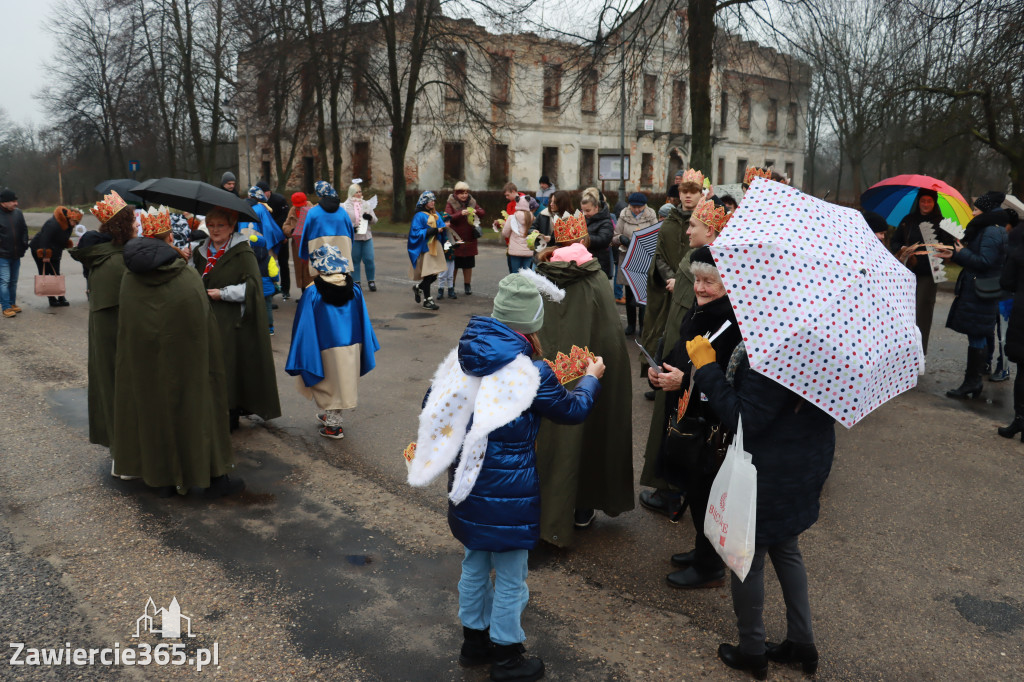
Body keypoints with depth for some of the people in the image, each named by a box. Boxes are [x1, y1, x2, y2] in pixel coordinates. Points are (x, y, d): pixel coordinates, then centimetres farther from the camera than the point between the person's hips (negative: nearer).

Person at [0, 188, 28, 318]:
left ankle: (12, 303, 26)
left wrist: (24, 245, 8)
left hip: (16, 255, 6)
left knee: (14, 281, 15)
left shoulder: (18, 212, 6)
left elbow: (24, 230, 16)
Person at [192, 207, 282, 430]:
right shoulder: (200, 251, 14)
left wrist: (223, 293, -14)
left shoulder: (242, 253, -7)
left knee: (230, 366, -4)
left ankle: (231, 414, 7)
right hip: (207, 319, 6)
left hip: (232, 322, -6)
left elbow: (253, 286, -13)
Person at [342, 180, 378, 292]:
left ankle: (371, 281, 13)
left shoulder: (365, 204, 11)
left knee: (369, 260, -1)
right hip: (353, 238, -2)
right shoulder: (345, 206, 1)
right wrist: (350, 227, -17)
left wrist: (370, 217, -9)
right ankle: (356, 282, 14)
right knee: (355, 260, 4)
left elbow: (375, 220, 13)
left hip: (367, 236, 3)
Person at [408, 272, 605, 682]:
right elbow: (572, 410, -5)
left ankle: (474, 640, 41)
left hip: (468, 479, 7)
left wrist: (425, 445, 23)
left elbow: (433, 405, 5)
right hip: (509, 488, -7)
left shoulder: (464, 354, -3)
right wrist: (591, 378, 14)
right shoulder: (531, 373, -20)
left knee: (475, 563, 24)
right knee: (510, 576, 12)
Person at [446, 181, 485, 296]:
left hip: (469, 239, 4)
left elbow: (482, 213, 5)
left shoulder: (472, 202, 9)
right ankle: (451, 287, 12)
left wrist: (475, 211, -18)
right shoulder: (450, 204, -4)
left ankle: (467, 286, 21)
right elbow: (448, 217, -17)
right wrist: (461, 213, -31)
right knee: (454, 265, 2)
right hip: (455, 238, -3)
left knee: (468, 265, 9)